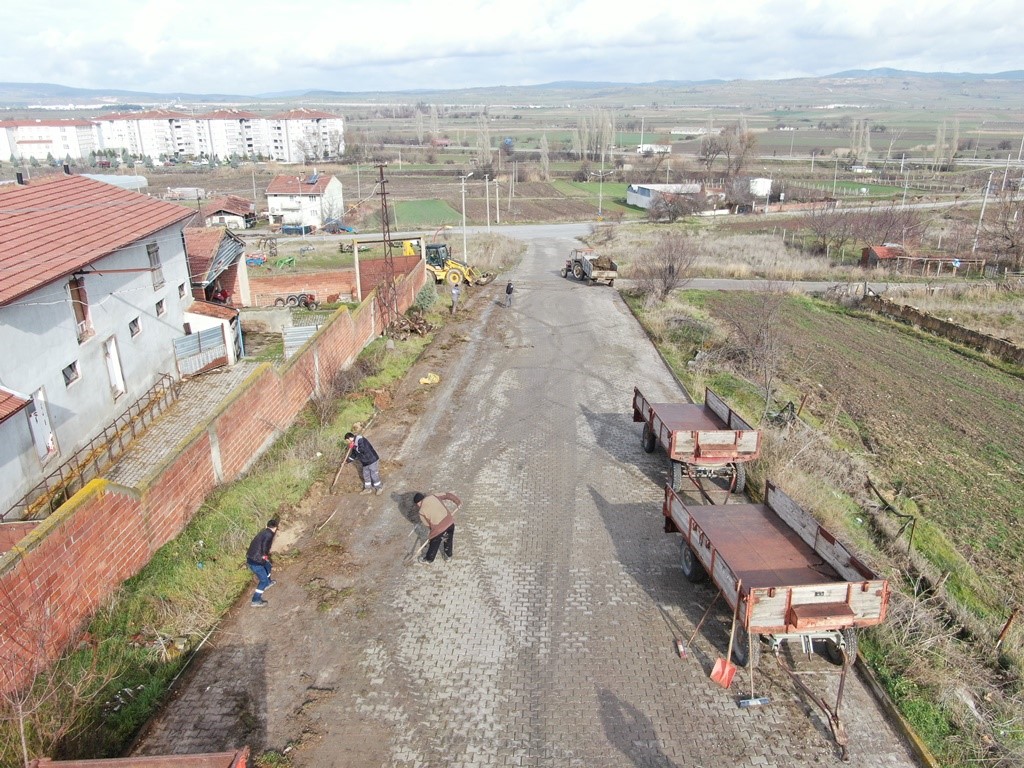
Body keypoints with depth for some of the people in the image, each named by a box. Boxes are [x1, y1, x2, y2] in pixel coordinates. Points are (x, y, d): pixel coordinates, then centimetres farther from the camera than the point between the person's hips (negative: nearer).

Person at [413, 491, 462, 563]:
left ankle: (428, 559, 48)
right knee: (448, 541, 31)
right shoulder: (433, 496, 1)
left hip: (438, 529, -4)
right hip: (450, 522, 4)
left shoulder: (422, 512, -8)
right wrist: (458, 502, 13)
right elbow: (447, 495, 3)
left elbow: (428, 525, -1)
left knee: (434, 545, 24)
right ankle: (449, 555, 53)